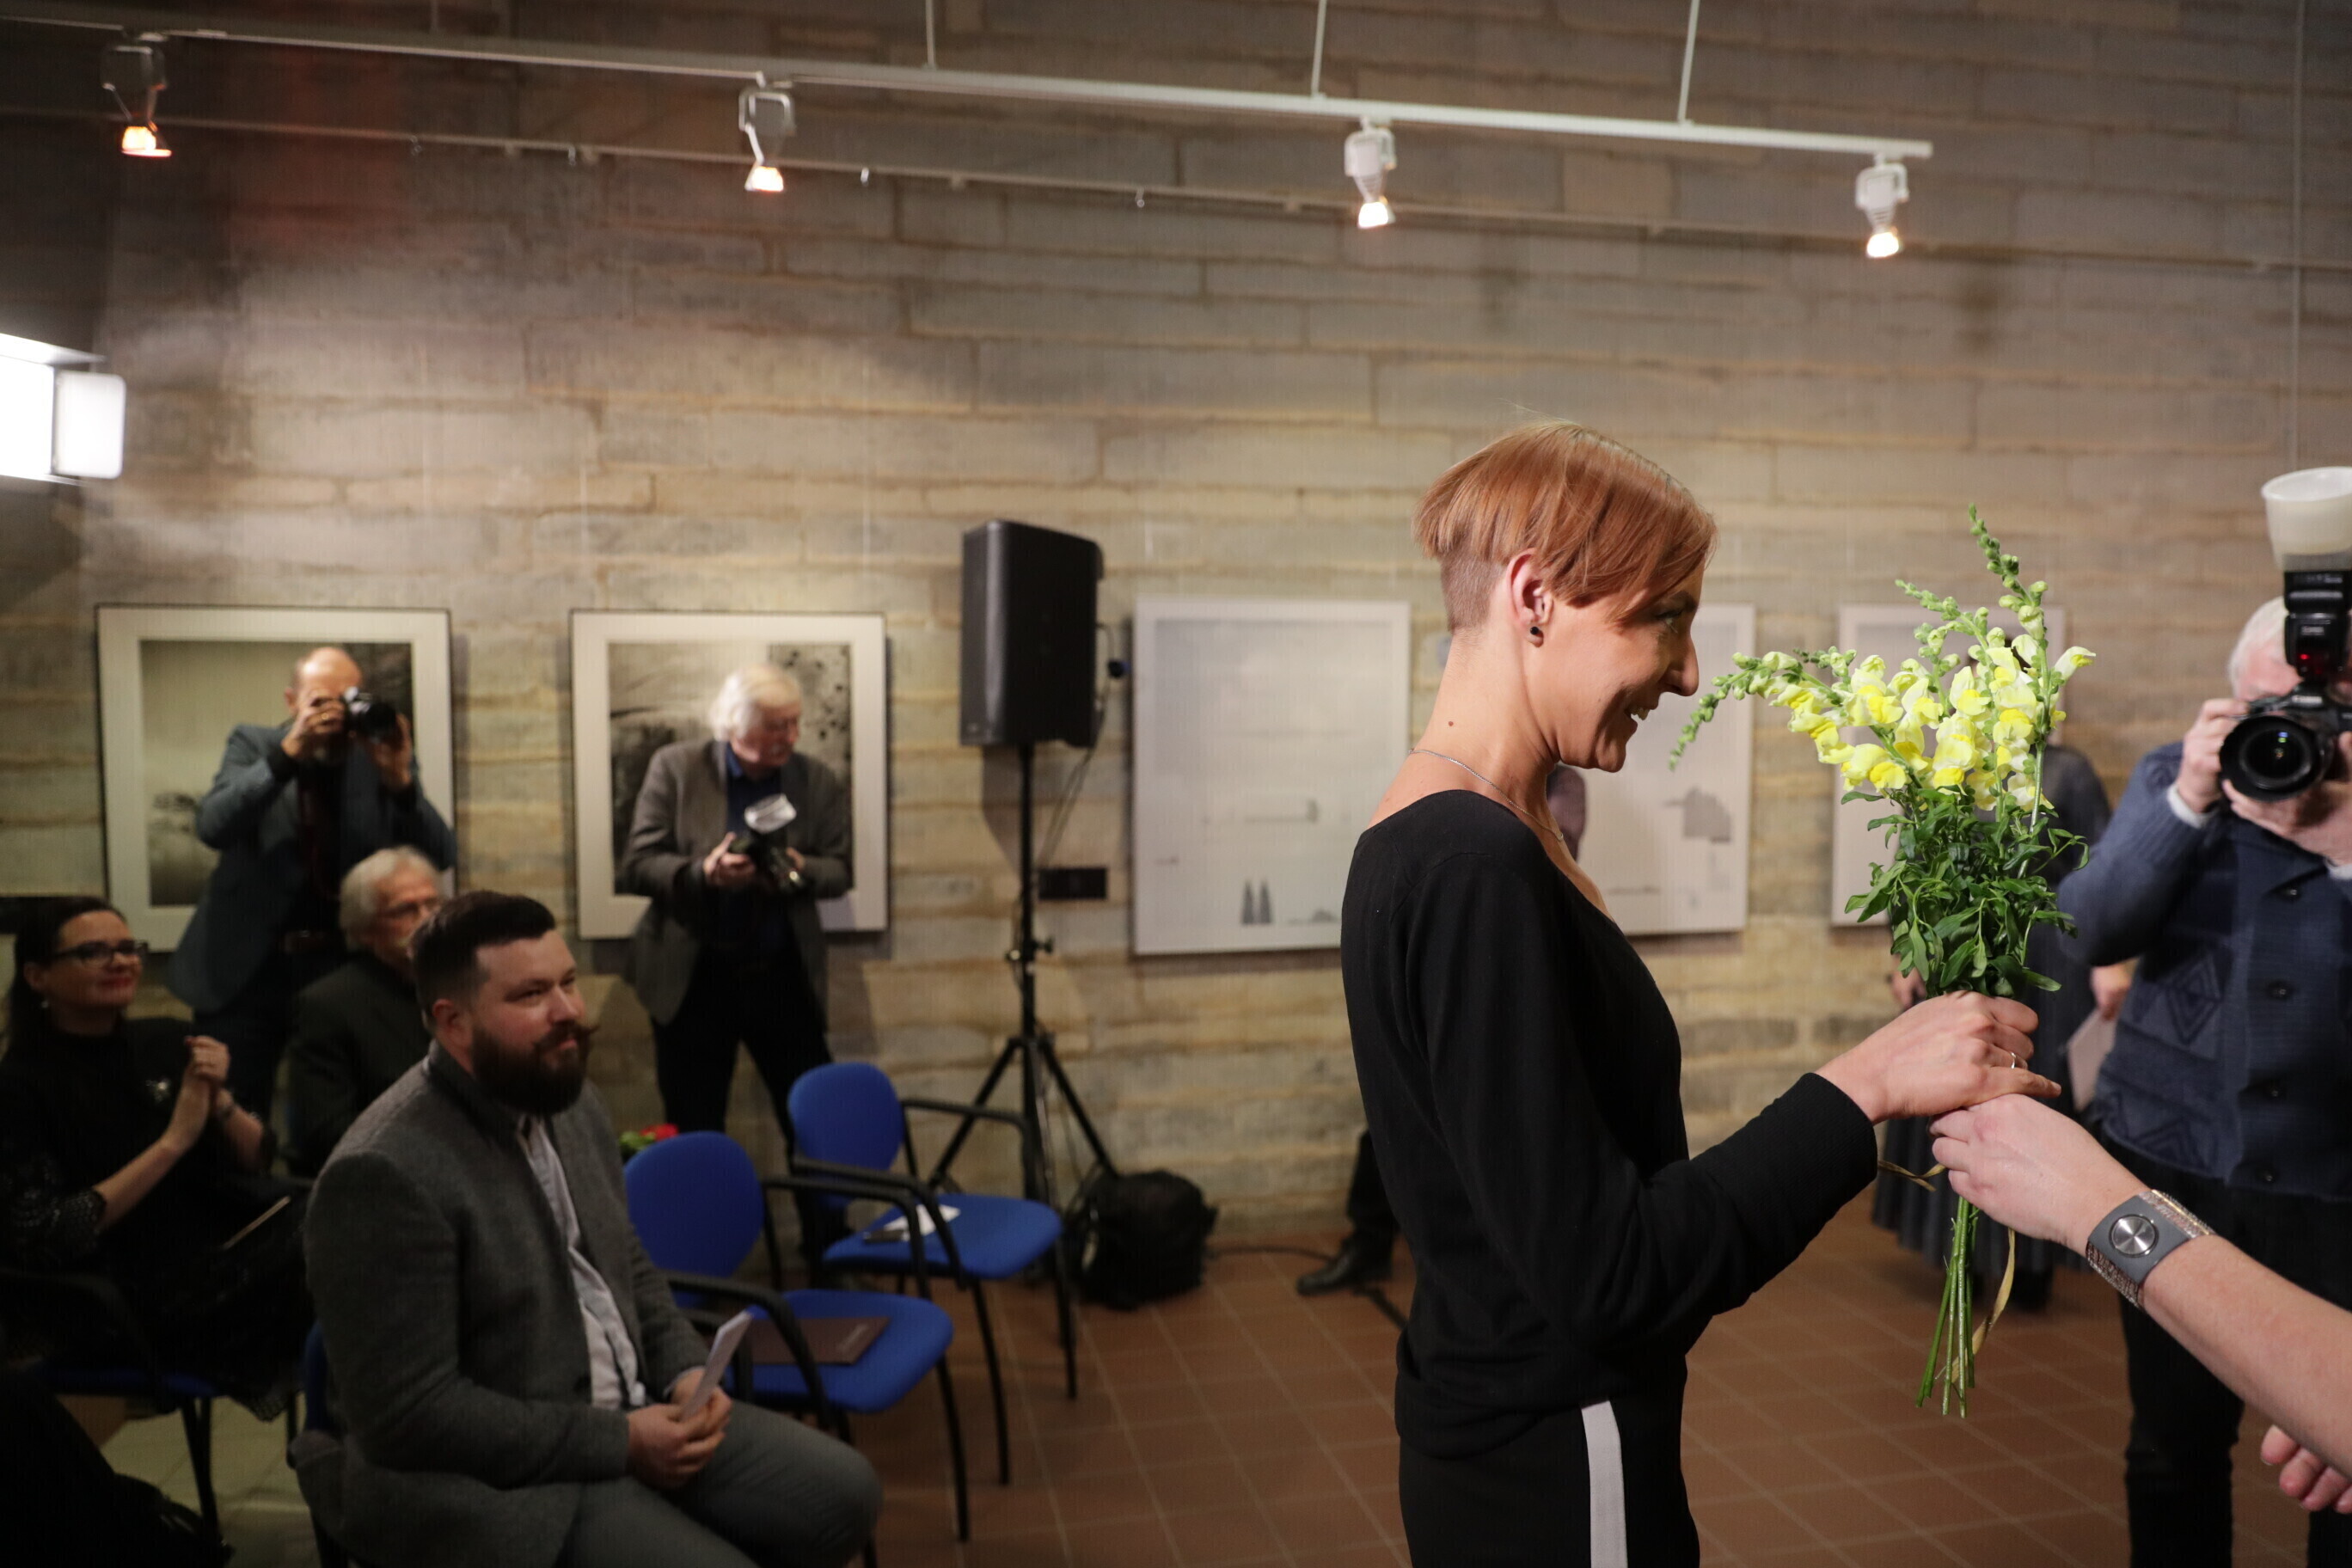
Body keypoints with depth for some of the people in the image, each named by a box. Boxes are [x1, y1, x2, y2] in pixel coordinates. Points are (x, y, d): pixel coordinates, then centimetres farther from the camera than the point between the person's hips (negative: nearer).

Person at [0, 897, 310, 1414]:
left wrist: (220, 1101, -11)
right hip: (120, 1303, -5)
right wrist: (173, 1141, -17)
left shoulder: (167, 1041, 8)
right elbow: (43, 1240, -13)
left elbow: (258, 1162, 9)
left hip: (224, 1238, 5)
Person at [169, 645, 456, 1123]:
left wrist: (400, 780, -23)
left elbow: (439, 856, -8)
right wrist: (287, 753, -27)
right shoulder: (254, 744, 0)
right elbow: (213, 826, -17)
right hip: (247, 970, 0)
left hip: (344, 968, 1)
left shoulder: (381, 758, 0)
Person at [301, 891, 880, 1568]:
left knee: (842, 1491, 0)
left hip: (633, 1416, 8)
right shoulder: (385, 1174, -22)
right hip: (489, 1481, -7)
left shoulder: (570, 1100, 4)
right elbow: (408, 1412, -22)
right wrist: (617, 1442, -19)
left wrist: (685, 1372, -2)